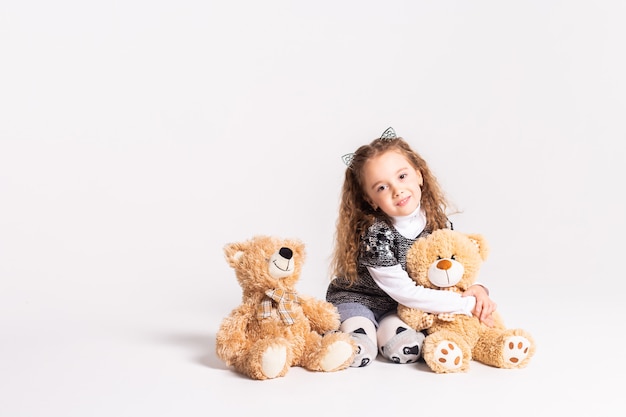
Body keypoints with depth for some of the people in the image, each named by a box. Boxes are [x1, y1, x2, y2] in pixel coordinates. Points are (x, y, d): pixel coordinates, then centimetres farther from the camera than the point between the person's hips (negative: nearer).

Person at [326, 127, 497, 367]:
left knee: (407, 351, -25)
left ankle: (383, 329, -4)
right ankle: (348, 328, -7)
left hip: (398, 309, 4)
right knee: (358, 353, -30)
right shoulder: (374, 235, -26)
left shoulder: (436, 217, -10)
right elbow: (405, 293, -25)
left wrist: (476, 287, -16)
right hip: (356, 298, -4)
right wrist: (467, 305, -26)